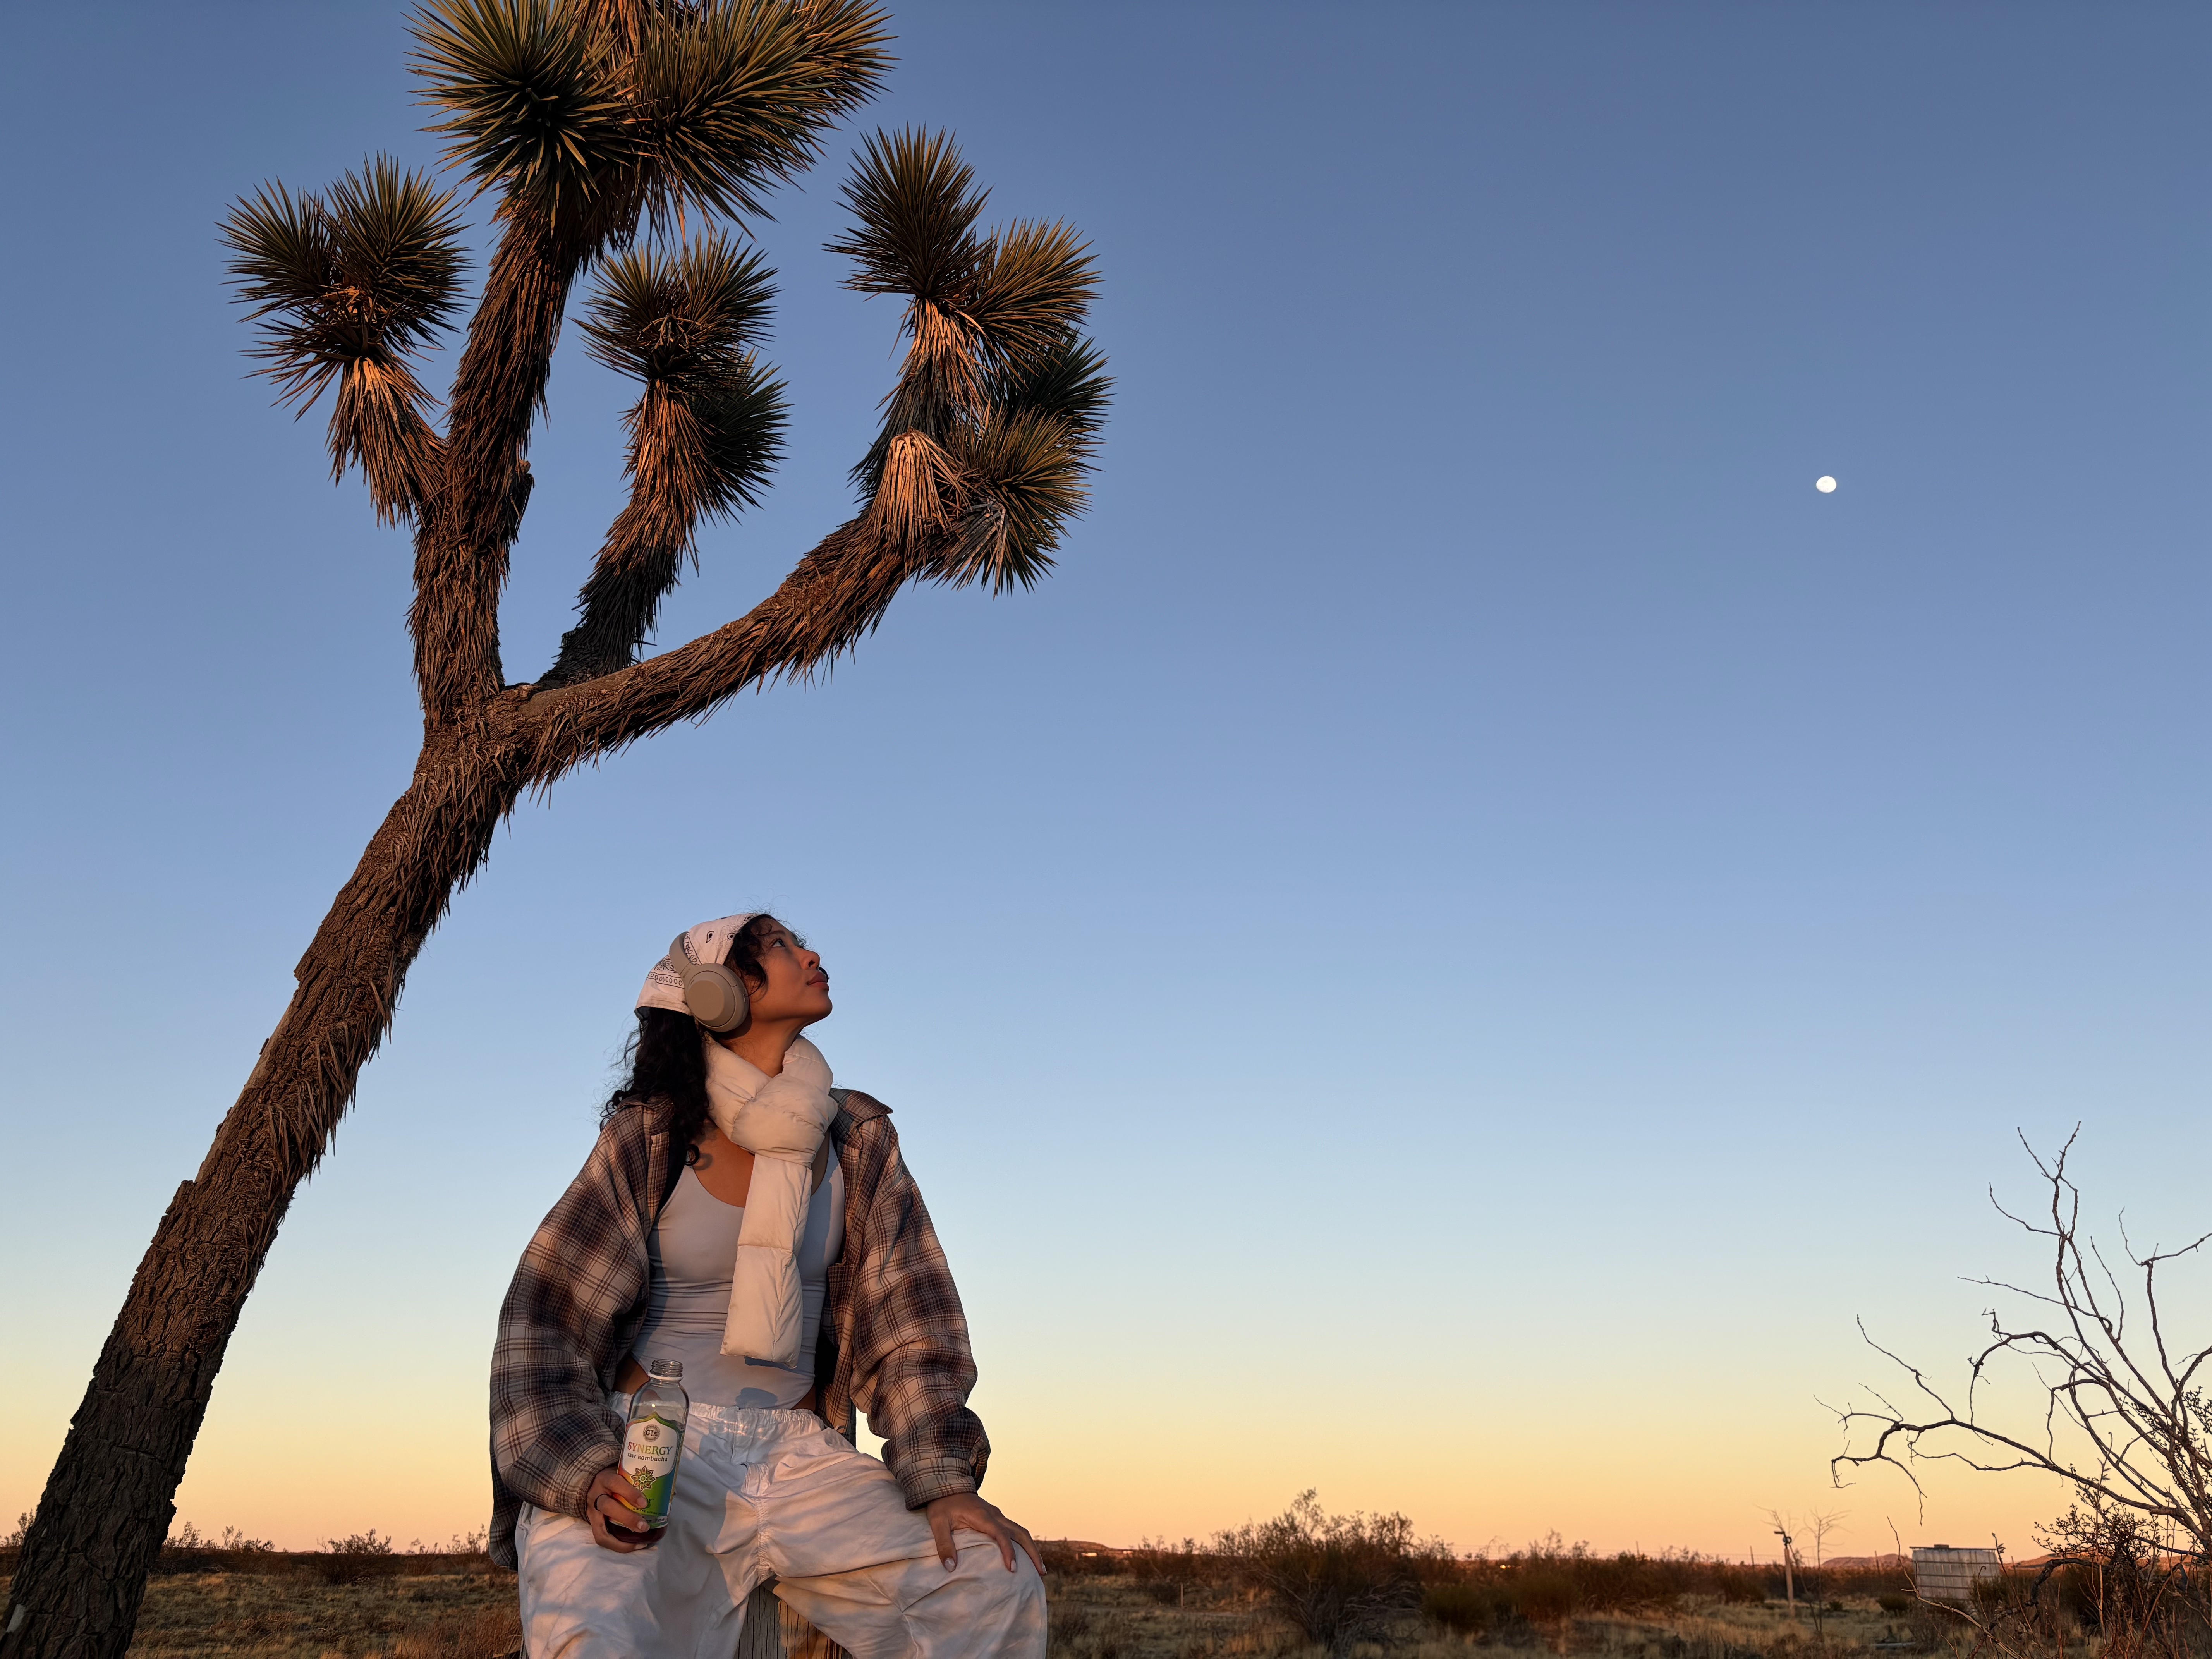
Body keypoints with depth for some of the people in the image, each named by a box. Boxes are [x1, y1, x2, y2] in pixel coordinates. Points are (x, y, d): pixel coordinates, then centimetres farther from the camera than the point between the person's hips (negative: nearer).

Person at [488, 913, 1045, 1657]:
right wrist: (588, 1475, -17)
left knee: (1000, 1587, -20)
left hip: (799, 1452, 3)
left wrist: (945, 1482, -8)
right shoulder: (649, 1138, -1)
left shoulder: (857, 1140, 8)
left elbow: (911, 1323, 5)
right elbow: (541, 1322, -1)